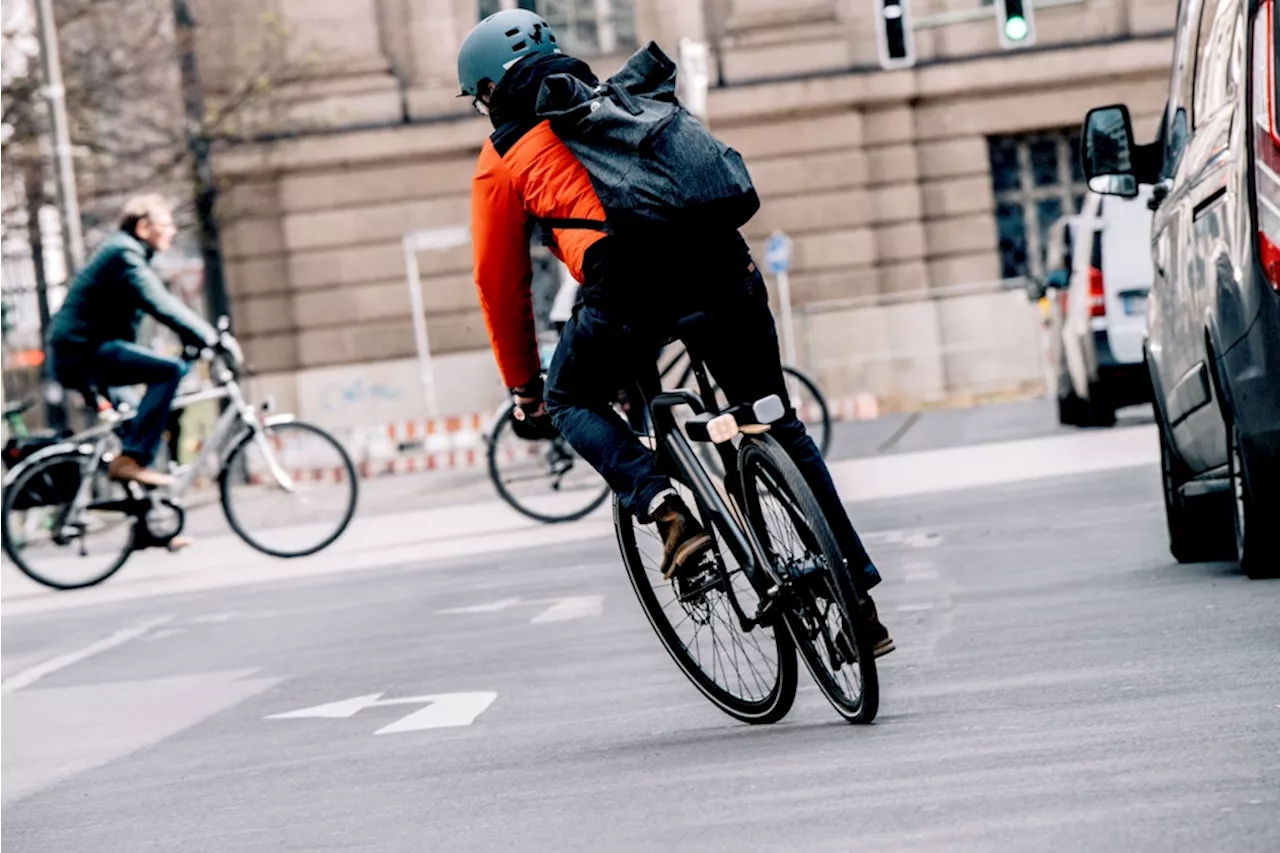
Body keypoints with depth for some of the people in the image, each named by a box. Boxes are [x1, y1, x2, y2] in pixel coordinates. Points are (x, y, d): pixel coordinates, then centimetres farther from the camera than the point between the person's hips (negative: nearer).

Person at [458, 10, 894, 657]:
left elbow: (500, 284, 22)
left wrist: (524, 387, 33)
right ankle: (859, 597, 14)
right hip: (721, 260, 5)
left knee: (571, 403, 23)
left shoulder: (504, 155, 20)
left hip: (628, 285, -4)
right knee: (777, 426, 18)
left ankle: (665, 508, -3)